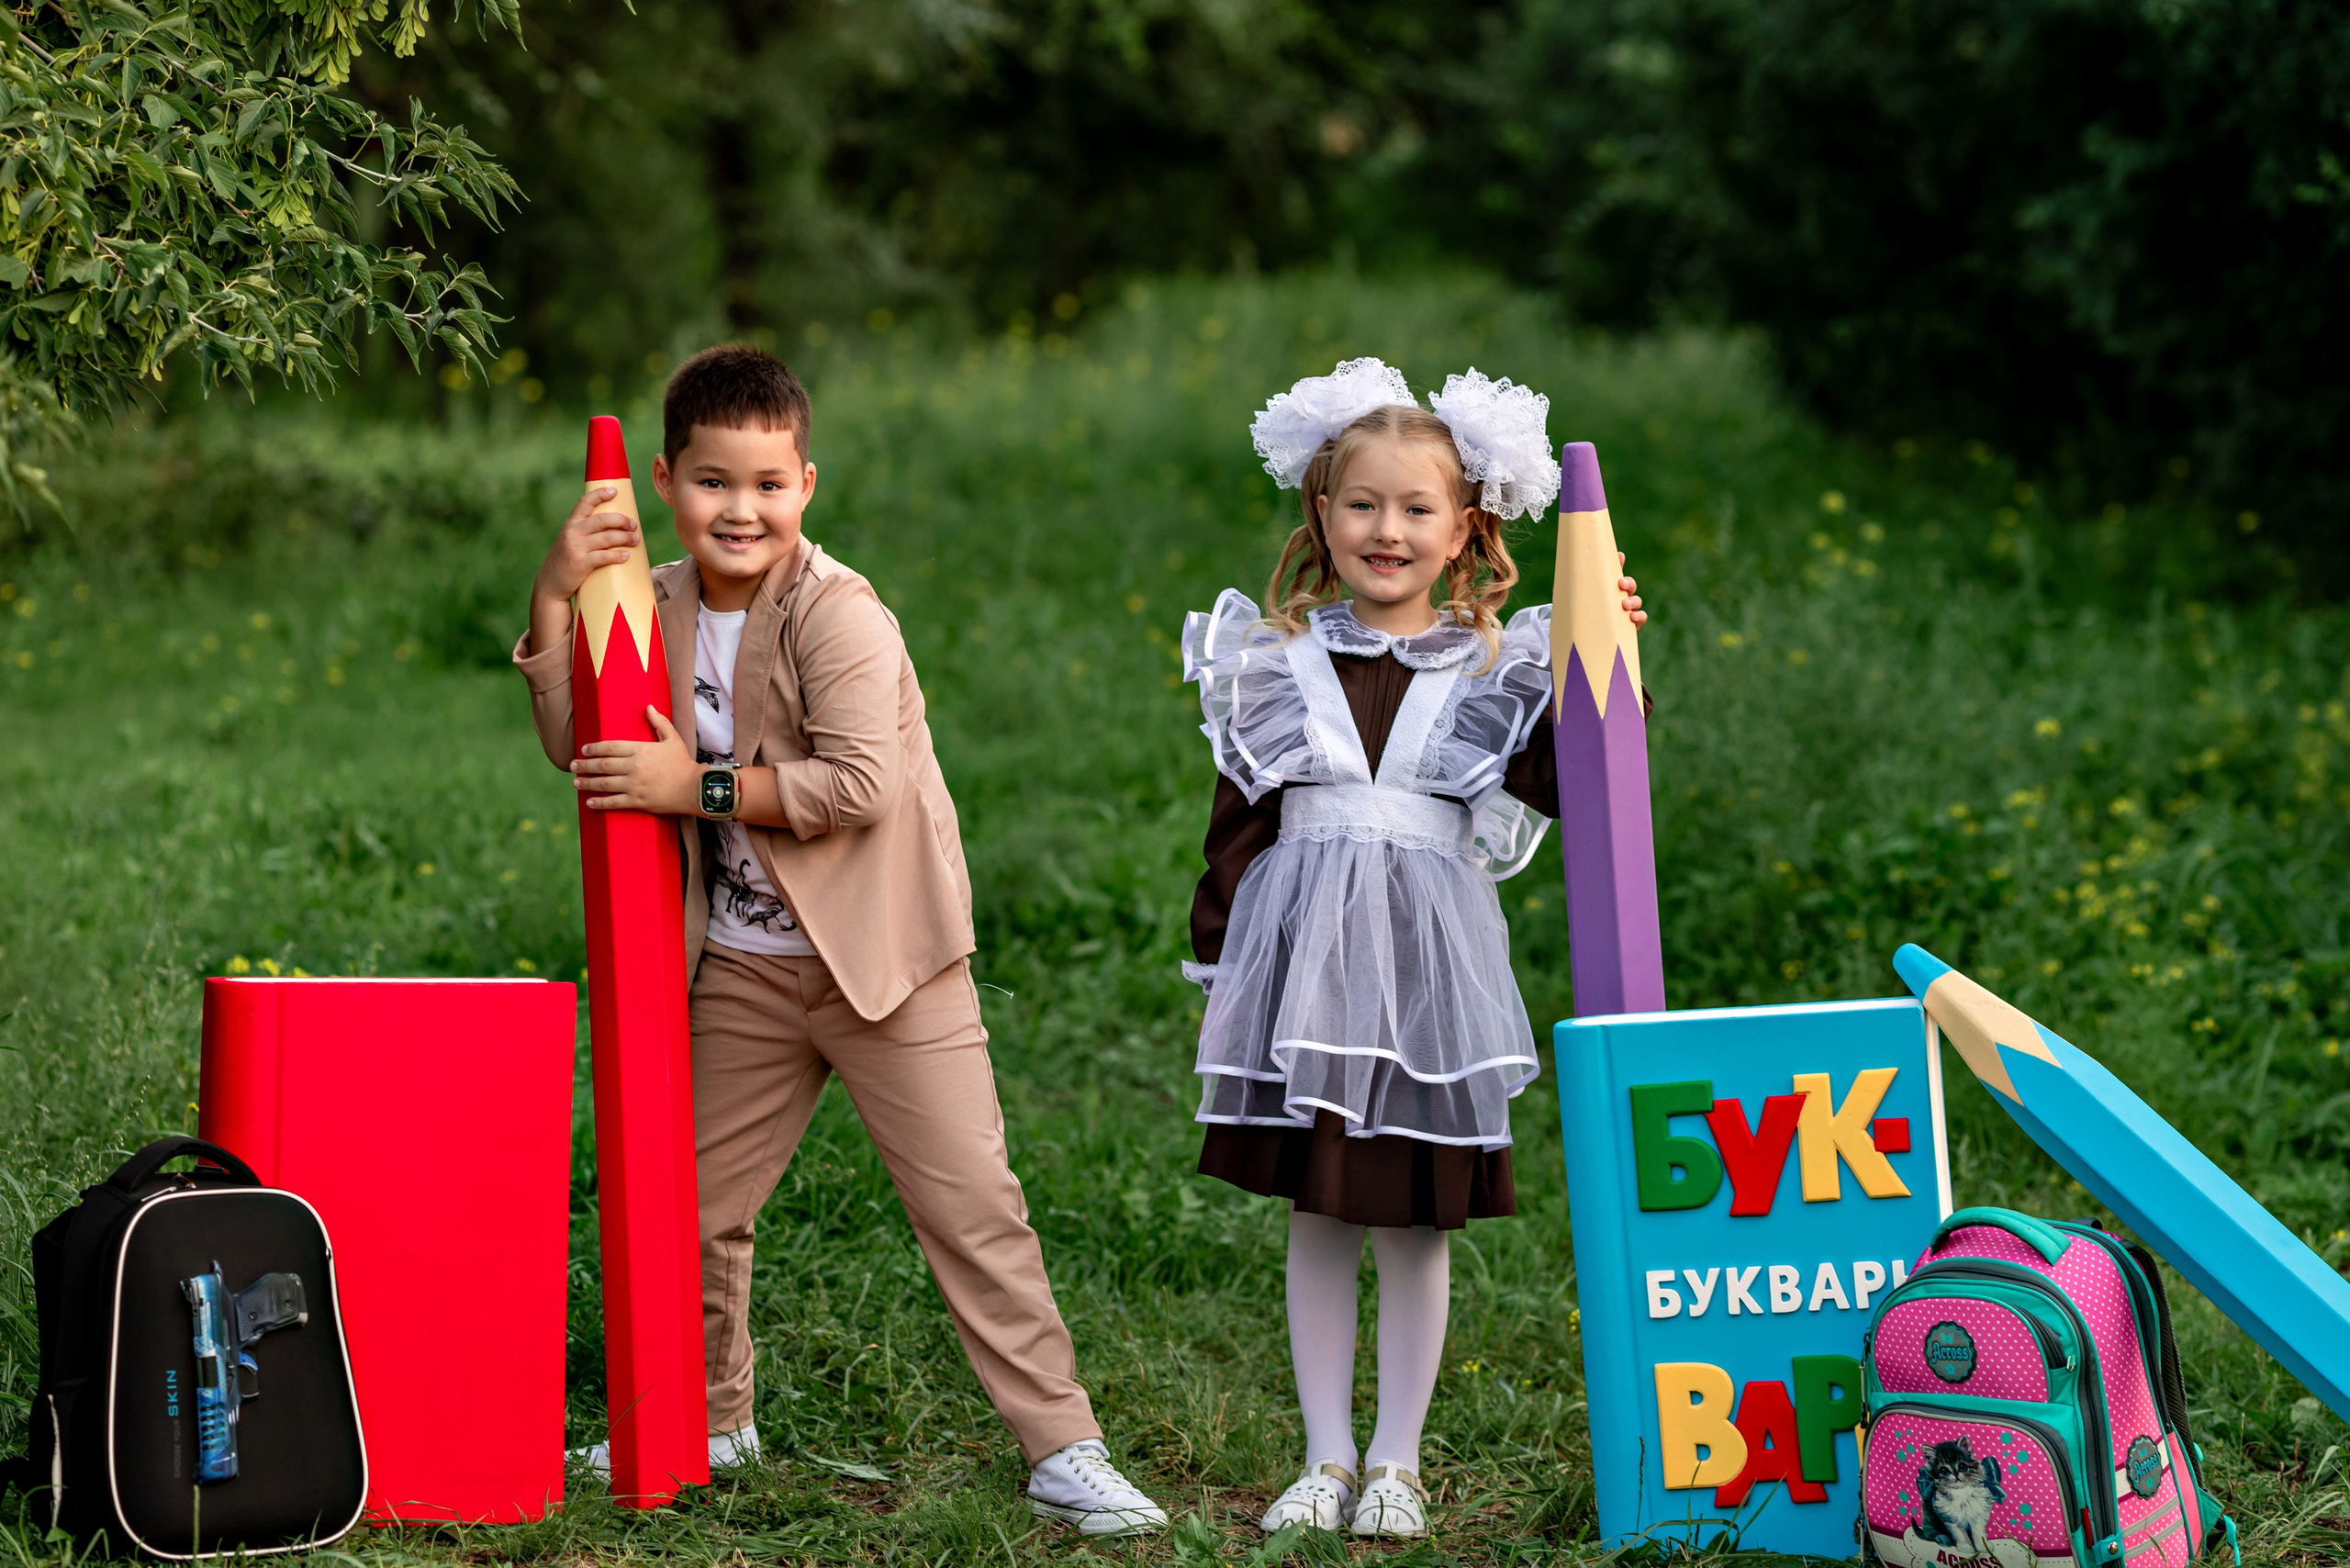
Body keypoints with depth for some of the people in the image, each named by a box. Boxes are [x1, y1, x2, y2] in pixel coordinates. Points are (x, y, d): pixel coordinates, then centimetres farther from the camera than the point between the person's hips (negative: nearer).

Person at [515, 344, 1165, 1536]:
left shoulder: (837, 611, -17)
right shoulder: (659, 608, 5)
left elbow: (860, 780, -26)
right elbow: (577, 744, 4)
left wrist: (697, 784, -23)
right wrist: (556, 599, -7)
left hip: (882, 951, -6)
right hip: (740, 967, 6)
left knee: (971, 1204, -8)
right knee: (697, 1206, 14)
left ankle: (1061, 1448, -4)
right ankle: (709, 1423, 35)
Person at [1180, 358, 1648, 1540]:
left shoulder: (1494, 671, 6)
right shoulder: (1276, 664, 8)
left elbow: (1566, 787, -8)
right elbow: (1235, 827, 11)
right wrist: (1217, 973, 8)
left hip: (1429, 959, -1)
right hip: (1304, 955, 1)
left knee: (1415, 1221, 4)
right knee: (1317, 1218, 6)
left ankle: (1396, 1461, 15)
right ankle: (1326, 1457, 16)